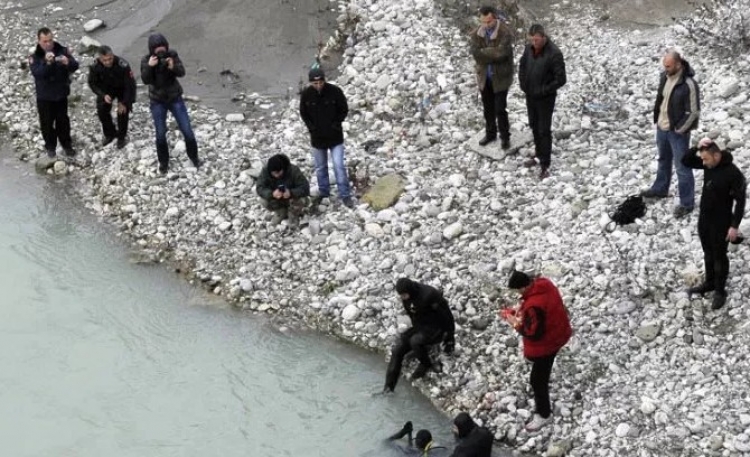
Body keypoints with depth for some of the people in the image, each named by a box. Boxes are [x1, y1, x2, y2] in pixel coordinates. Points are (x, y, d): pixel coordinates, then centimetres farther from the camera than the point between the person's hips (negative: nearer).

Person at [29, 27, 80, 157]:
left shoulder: (62, 50, -11)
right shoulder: (35, 57, -16)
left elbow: (75, 66, -17)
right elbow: (37, 73, -31)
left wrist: (68, 62, -40)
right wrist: (47, 63, -48)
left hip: (61, 94, 2)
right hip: (44, 96, -2)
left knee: (63, 120, 16)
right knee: (47, 122, 11)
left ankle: (66, 144, 34)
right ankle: (50, 146, 31)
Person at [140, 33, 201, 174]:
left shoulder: (172, 55, -12)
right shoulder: (146, 60, -14)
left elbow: (182, 72, -18)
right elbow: (145, 80, -22)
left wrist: (173, 67, -38)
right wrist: (149, 66, -39)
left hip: (175, 98, 1)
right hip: (158, 101, -1)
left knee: (187, 130, 3)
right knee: (160, 134, 5)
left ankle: (193, 157, 25)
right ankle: (163, 162, 25)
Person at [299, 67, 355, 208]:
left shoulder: (335, 91, -17)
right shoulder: (306, 94, -10)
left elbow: (344, 110, -4)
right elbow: (303, 113, 4)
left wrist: (335, 125, -11)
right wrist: (312, 127, -5)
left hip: (335, 136, -2)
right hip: (317, 137, 3)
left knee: (339, 166, -6)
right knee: (320, 167, 15)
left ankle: (345, 195, 4)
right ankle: (323, 192, 33)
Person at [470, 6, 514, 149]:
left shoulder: (505, 33, -19)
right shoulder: (476, 34, -4)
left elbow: (501, 53, -29)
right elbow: (475, 53, -15)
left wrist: (483, 52, -20)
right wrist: (492, 53, -22)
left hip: (500, 76, -5)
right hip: (484, 76, 5)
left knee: (500, 109, -2)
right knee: (487, 108, 17)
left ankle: (505, 137, 16)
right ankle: (490, 133, 35)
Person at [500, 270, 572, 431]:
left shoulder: (533, 306, -39)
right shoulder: (543, 283, -12)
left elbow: (533, 333, -30)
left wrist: (516, 323, -17)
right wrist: (522, 309, -1)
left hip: (546, 342, -9)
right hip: (557, 331, 9)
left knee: (537, 379, 8)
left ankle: (544, 415, 23)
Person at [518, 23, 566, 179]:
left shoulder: (554, 54, -24)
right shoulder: (529, 48, -3)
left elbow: (561, 79, -21)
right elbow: (522, 66, 16)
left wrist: (543, 90, -18)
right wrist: (523, 84, 5)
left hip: (545, 99, -7)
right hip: (530, 96, 7)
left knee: (544, 131, -1)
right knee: (534, 126, 19)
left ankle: (545, 165, 7)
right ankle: (539, 155, 37)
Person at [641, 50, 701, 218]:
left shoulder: (688, 84, -26)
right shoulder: (665, 77, -3)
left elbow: (694, 112, -21)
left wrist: (679, 129, -16)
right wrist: (657, 119, 11)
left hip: (677, 132, -8)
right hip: (661, 128, 8)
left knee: (682, 167, 1)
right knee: (663, 160, 27)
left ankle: (687, 203, 11)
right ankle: (660, 189, 47)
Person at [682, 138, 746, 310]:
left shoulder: (733, 173, -27)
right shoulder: (708, 164, -7)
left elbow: (740, 201, -21)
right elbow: (686, 162, 0)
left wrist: (735, 226, -20)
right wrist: (697, 148, -19)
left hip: (721, 222, -7)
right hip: (703, 218, 7)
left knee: (719, 256, 9)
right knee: (708, 253, 22)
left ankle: (720, 291, 24)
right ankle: (709, 283, 41)